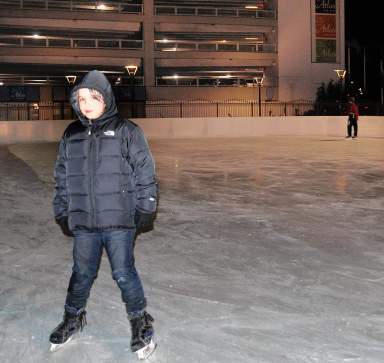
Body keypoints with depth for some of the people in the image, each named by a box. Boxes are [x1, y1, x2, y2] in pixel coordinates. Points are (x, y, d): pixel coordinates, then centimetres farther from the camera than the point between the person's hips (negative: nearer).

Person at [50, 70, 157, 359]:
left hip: (120, 220, -4)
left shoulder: (126, 131, -6)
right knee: (82, 274, 15)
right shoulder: (71, 135, 7)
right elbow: (62, 178, 13)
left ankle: (140, 322, 24)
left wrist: (146, 210, -6)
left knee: (124, 273, 4)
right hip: (83, 222, 4)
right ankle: (74, 318, 38)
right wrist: (62, 213, 13)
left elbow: (145, 173, -5)